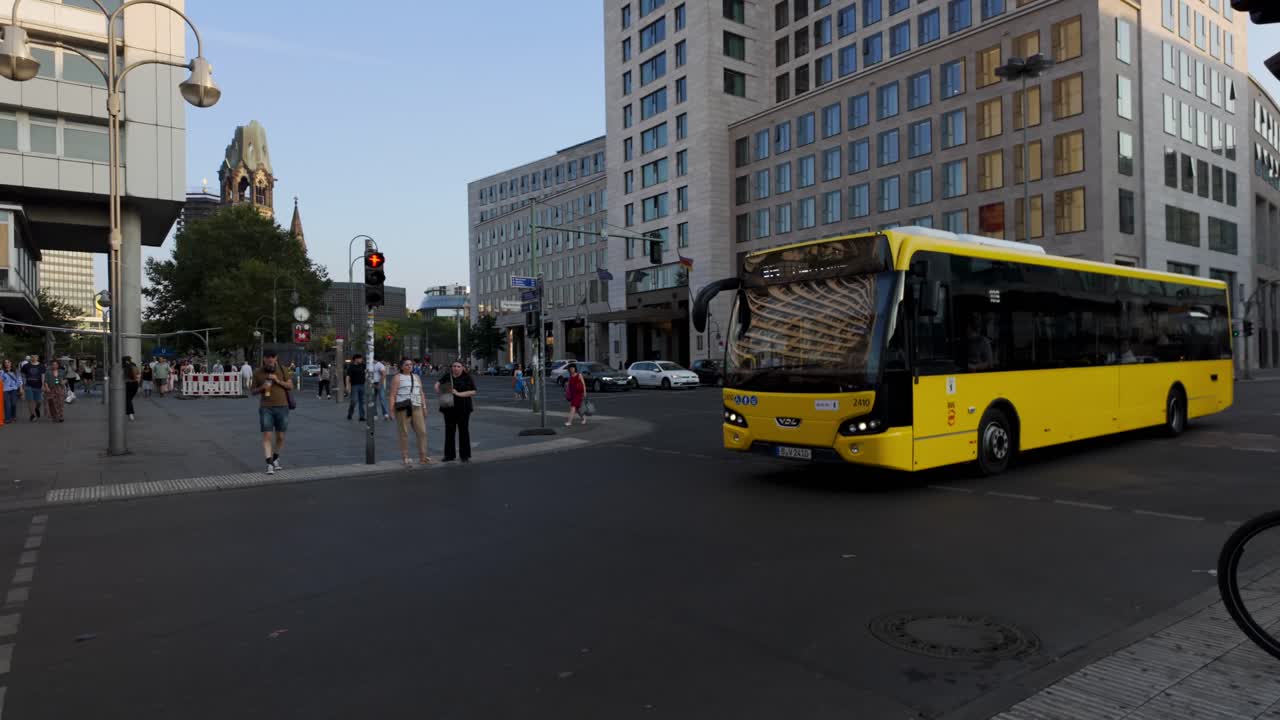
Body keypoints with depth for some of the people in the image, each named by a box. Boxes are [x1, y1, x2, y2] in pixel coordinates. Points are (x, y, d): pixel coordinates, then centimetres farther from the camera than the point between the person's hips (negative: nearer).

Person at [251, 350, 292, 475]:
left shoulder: (282, 370, 5)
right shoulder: (258, 373, 4)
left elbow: (290, 386, 4)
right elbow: (254, 391, 11)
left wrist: (278, 381, -11)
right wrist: (262, 388, -10)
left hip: (282, 407, 1)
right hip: (265, 408, -1)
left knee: (280, 436, 8)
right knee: (267, 436, -9)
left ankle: (276, 458, 29)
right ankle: (269, 464, -13)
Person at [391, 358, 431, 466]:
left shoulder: (416, 377, 20)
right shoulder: (397, 378, 3)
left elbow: (421, 393, 21)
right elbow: (393, 395, -3)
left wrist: (424, 407, 13)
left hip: (416, 407, 5)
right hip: (402, 408, -5)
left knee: (422, 432, -2)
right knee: (404, 433, -2)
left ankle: (422, 457, 4)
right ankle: (405, 458, 6)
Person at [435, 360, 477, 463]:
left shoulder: (467, 378, -2)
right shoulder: (447, 376, 8)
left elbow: (473, 392, -8)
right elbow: (438, 383, 21)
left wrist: (459, 394, -18)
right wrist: (438, 388, -3)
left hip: (463, 408, -3)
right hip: (449, 408, 3)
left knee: (464, 431, 2)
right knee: (449, 431, 6)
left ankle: (465, 455, 9)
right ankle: (449, 455, 15)